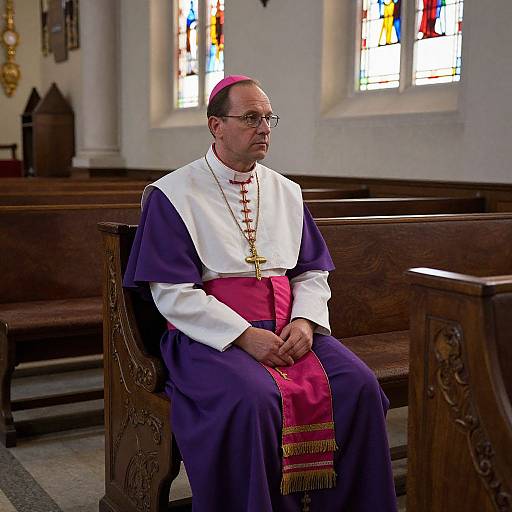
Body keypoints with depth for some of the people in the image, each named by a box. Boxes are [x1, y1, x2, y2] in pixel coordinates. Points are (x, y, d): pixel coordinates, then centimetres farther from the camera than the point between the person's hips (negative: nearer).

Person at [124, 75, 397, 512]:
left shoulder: (287, 192, 16)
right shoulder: (172, 195, -1)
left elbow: (313, 270, 16)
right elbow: (172, 294, -8)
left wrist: (305, 320, -6)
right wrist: (245, 336, -17)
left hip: (289, 328, 5)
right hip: (210, 333, -4)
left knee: (359, 386, -20)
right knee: (252, 398, -34)